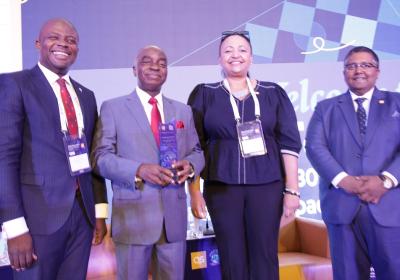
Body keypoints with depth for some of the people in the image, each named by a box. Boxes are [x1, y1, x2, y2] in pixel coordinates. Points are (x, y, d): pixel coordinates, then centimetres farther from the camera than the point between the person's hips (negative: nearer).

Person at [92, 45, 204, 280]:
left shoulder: (183, 111, 14)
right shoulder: (113, 108, 2)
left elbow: (197, 152, 14)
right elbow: (102, 157, -5)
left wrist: (190, 165, -11)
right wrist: (139, 170, -22)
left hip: (174, 215, 4)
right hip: (132, 215, -3)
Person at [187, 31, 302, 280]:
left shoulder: (273, 93, 6)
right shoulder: (204, 94, 5)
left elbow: (290, 142, 2)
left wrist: (292, 189, -4)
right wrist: (194, 191, -3)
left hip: (267, 185, 0)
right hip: (222, 186, 0)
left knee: (265, 256, 2)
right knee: (232, 259, 4)